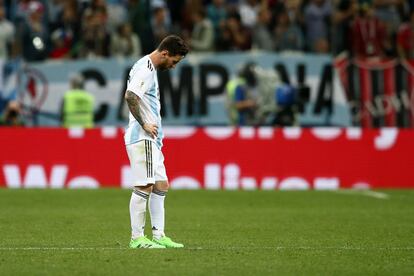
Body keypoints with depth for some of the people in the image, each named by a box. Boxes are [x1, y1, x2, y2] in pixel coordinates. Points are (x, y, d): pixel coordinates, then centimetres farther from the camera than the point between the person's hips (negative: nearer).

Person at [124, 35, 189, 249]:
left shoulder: (150, 68, 18)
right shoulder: (145, 69, -14)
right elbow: (130, 96, -28)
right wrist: (144, 124, -20)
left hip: (151, 138, 11)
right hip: (142, 138, -11)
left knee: (161, 186, 10)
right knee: (144, 187, -9)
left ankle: (158, 236, 12)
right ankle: (137, 238, -7)